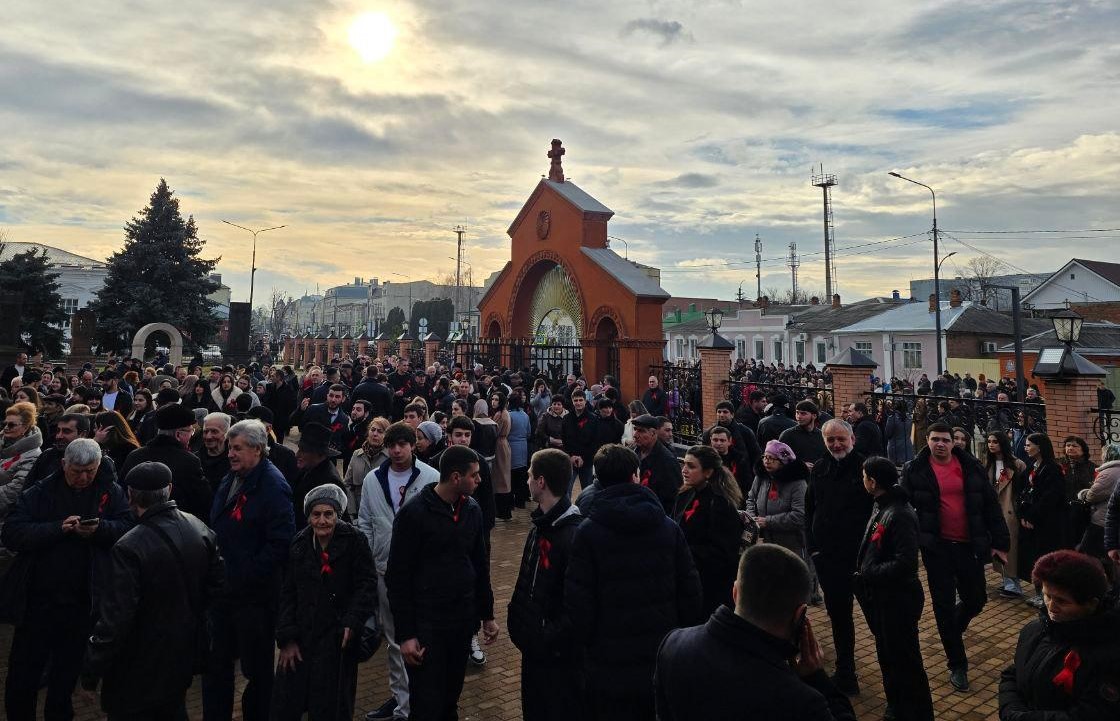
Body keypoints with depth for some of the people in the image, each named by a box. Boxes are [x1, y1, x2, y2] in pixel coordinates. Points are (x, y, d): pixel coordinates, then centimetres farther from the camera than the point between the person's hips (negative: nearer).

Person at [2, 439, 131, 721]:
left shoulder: (110, 492, 0)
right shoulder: (39, 493, -2)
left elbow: (128, 527, -7)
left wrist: (99, 528, -24)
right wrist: (58, 528, -21)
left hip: (84, 600, 0)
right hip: (39, 597, 0)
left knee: (67, 674, 16)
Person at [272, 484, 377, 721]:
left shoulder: (354, 541, -9)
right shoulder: (299, 544, 3)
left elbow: (367, 585, -9)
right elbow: (287, 594, 5)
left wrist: (352, 622, -20)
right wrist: (287, 638, 0)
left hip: (337, 639, -3)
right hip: (301, 635, 4)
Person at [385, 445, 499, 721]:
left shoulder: (472, 510, 3)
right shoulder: (414, 513, -14)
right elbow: (398, 578, -11)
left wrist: (487, 615, 15)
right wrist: (405, 634, -11)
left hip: (464, 621, 5)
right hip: (426, 625, -5)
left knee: (451, 696, 14)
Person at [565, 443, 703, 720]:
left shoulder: (588, 532, -13)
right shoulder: (669, 527, -4)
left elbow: (578, 601, -12)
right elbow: (691, 592, -1)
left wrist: (584, 644, 3)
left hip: (609, 660, -2)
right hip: (665, 657, 3)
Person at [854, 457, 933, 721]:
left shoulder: (900, 515, -24)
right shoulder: (881, 507, 6)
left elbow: (905, 563, -29)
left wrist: (867, 574, -20)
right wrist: (864, 572, 1)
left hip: (898, 599, -9)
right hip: (882, 596, 9)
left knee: (905, 659, 5)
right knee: (887, 655, 22)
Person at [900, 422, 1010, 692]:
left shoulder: (971, 467, 0)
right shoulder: (915, 470, -6)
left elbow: (991, 505, 4)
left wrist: (999, 542, 2)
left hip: (969, 545, 2)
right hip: (936, 547, -2)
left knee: (976, 600, 13)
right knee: (944, 605, 3)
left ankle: (952, 629, 46)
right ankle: (957, 665, 18)